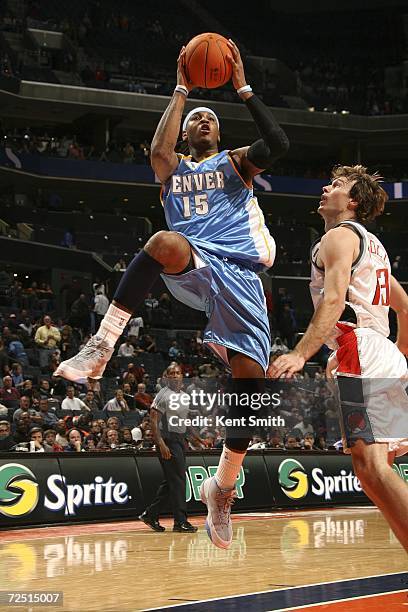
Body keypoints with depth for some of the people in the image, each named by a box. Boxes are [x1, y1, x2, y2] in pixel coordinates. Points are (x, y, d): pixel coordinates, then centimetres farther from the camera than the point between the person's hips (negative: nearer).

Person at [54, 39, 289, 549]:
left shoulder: (236, 162, 21)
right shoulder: (173, 168, 23)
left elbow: (278, 144, -1)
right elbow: (158, 149, -3)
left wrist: (242, 88, 0)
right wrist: (181, 91, 2)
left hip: (238, 273, 1)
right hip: (190, 268, -1)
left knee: (250, 378, -11)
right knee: (164, 242, -39)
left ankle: (222, 488, 5)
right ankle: (100, 348, -43)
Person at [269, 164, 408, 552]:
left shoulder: (339, 236, -1)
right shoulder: (372, 245, 27)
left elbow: (334, 300, -17)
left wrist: (301, 354, -26)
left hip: (361, 352, -10)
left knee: (371, 465, -18)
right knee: (373, 467, 11)